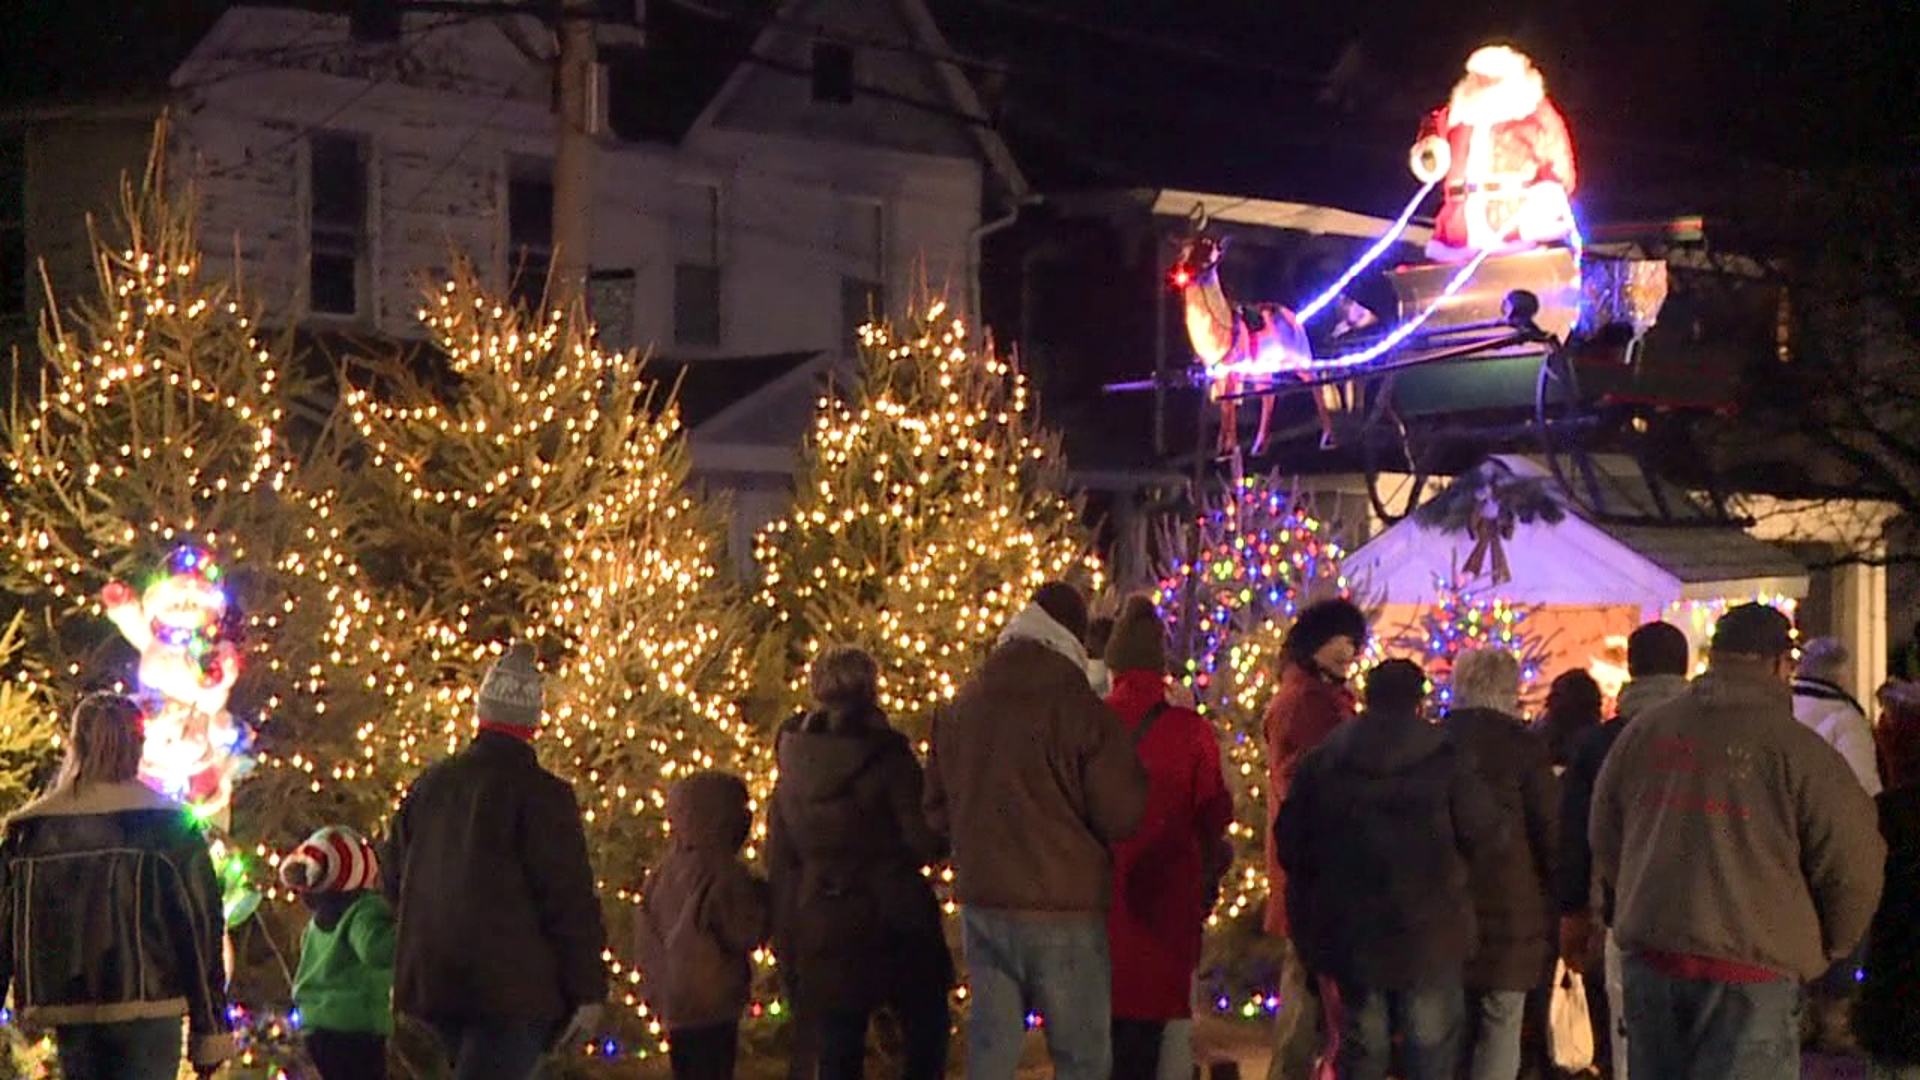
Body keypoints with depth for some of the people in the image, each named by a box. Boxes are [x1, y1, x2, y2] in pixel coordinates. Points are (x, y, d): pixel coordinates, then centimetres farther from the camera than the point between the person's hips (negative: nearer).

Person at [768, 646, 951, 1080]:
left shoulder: (793, 767, 4)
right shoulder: (886, 757, -13)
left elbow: (778, 861, 9)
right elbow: (927, 843, -13)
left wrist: (786, 939, 17)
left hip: (820, 930, 4)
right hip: (891, 924, -4)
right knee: (926, 1033, 11)